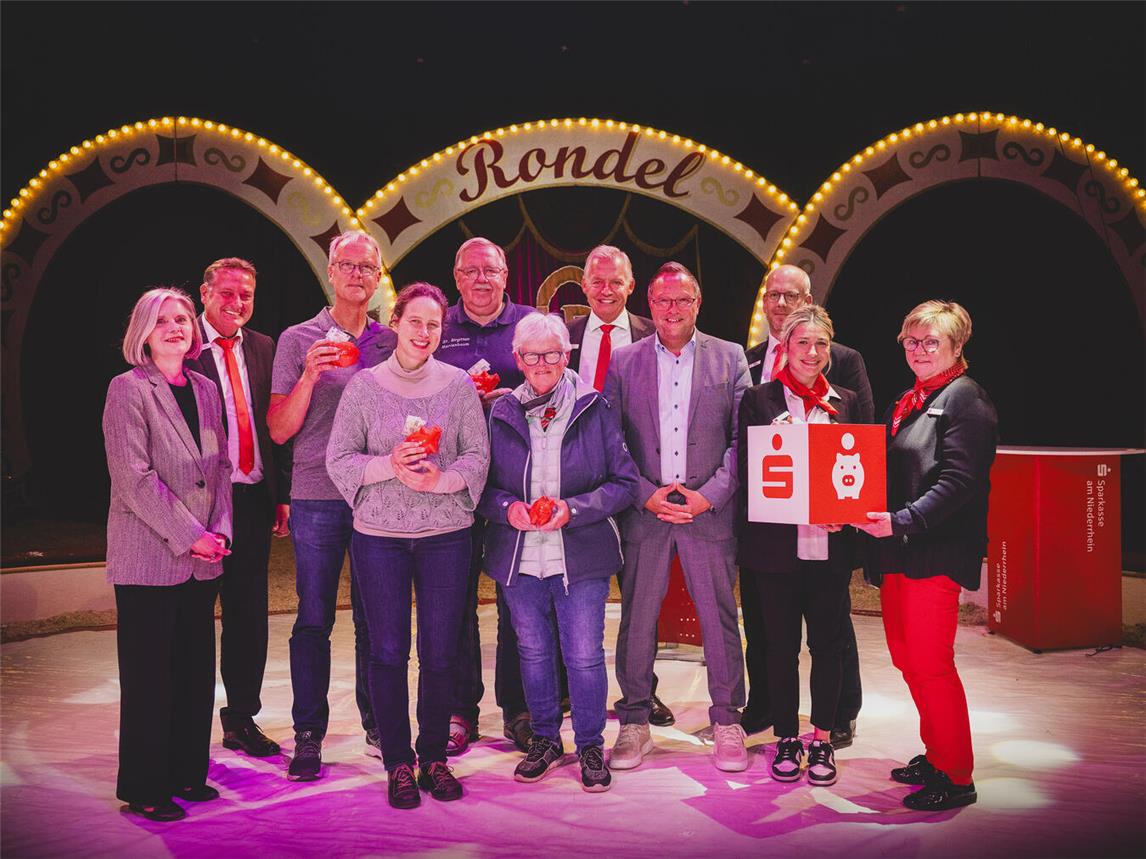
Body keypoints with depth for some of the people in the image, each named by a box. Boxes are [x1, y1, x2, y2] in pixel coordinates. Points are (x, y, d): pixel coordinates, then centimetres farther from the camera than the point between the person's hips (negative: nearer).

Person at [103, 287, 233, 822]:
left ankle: (186, 772, 25)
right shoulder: (128, 389, -7)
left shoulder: (205, 390, 12)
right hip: (149, 559, -6)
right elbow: (134, 478, -14)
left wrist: (219, 529, 0)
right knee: (149, 673, 3)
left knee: (196, 668, 11)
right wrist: (190, 535, -15)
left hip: (201, 558, 6)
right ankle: (144, 788, 16)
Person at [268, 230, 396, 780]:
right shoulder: (298, 340, 3)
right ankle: (308, 734, 14)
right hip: (318, 497, -2)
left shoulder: (392, 344, 11)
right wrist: (310, 376, -15)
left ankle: (377, 724, 22)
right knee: (313, 619, 3)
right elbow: (280, 430, -2)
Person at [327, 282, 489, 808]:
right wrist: (389, 466, -15)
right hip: (379, 534, 0)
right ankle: (397, 763, 21)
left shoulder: (458, 384, 3)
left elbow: (478, 455, 2)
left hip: (446, 533, 1)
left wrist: (441, 479, -16)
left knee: (441, 652, 6)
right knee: (387, 651, 5)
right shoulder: (364, 386, 2)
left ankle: (434, 757, 24)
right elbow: (338, 459, 1)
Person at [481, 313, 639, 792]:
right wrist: (507, 507, -12)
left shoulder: (595, 409, -3)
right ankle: (544, 739, 35)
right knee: (533, 653, 15)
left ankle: (591, 745, 24)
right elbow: (482, 484, 9)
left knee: (585, 655, 2)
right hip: (519, 556, 3)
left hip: (580, 557, -2)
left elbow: (625, 483, -3)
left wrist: (573, 509, -16)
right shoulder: (501, 414, 4)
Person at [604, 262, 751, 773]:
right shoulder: (622, 362, 7)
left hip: (709, 512, 0)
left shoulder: (729, 358, 6)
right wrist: (645, 495, -8)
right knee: (636, 619, 6)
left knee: (719, 619, 5)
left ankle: (727, 723, 21)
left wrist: (709, 495, -9)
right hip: (643, 513, 1)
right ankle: (634, 724, 20)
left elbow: (745, 437, 1)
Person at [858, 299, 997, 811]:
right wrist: (873, 515, 3)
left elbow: (958, 481, -18)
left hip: (936, 552, -9)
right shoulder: (905, 402, 18)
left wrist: (903, 520, -26)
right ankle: (936, 755, 29)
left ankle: (956, 777, 10)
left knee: (930, 664, -4)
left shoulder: (964, 399, -8)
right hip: (896, 550, 9)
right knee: (907, 658, 14)